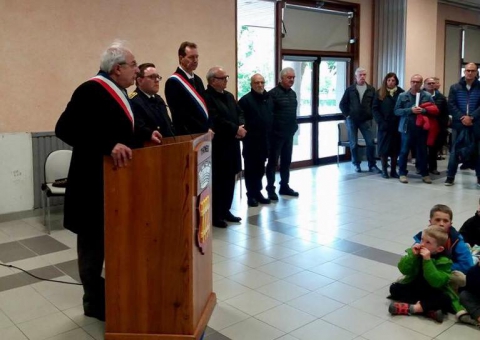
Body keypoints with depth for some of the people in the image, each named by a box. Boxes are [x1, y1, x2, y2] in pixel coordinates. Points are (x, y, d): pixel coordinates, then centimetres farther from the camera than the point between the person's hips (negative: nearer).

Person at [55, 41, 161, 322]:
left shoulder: (118, 92, 12)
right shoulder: (91, 91, -19)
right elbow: (65, 128, -28)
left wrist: (146, 136, 8)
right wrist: (108, 145, -35)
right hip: (95, 180, -9)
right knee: (95, 241, 5)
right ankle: (95, 302, 21)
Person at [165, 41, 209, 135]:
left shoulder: (197, 80, 15)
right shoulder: (173, 82, -10)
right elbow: (180, 115, -15)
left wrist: (209, 129, 0)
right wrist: (204, 131, -16)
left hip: (205, 134, 8)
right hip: (187, 136, -7)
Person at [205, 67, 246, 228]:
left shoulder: (229, 96, 17)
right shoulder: (206, 97, -13)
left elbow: (239, 113, 13)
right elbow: (216, 120, -21)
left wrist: (241, 127, -8)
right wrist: (235, 130, -16)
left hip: (231, 144, 9)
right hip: (217, 146, -8)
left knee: (229, 179, 13)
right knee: (217, 180, -2)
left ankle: (225, 210, 24)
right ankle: (215, 215, 7)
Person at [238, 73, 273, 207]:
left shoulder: (268, 98, 10)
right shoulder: (245, 100, -10)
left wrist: (270, 134, 13)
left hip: (265, 139, 6)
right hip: (251, 140, -6)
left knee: (260, 168, 14)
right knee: (251, 168, 3)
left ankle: (258, 192, 24)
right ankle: (251, 194, 11)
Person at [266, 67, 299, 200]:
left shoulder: (293, 93, 12)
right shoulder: (273, 93, -13)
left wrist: (294, 126, 13)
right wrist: (271, 129, -16)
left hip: (289, 133, 7)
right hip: (276, 133, -7)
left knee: (286, 161, 14)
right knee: (273, 161, 1)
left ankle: (284, 186, 25)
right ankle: (270, 189, 8)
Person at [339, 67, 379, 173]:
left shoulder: (371, 89, 4)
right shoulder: (350, 89, 2)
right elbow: (342, 104, 5)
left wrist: (371, 115, -2)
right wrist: (347, 115, -3)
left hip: (366, 120, 1)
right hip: (352, 120, 0)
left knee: (371, 143, -4)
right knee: (354, 144, 4)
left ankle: (372, 165, 8)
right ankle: (356, 164, 17)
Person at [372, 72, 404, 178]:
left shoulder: (401, 92, 2)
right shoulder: (380, 93, 2)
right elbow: (375, 109, -2)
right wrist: (381, 121, -12)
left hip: (397, 125, 1)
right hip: (384, 125, -1)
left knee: (395, 148, 6)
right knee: (384, 147, 3)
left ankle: (393, 170, 14)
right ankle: (384, 170, 12)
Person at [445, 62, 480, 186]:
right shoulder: (455, 87, 7)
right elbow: (451, 105, -1)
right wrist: (462, 117, -14)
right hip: (458, 124, 0)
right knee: (455, 151, 2)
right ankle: (450, 177, 8)